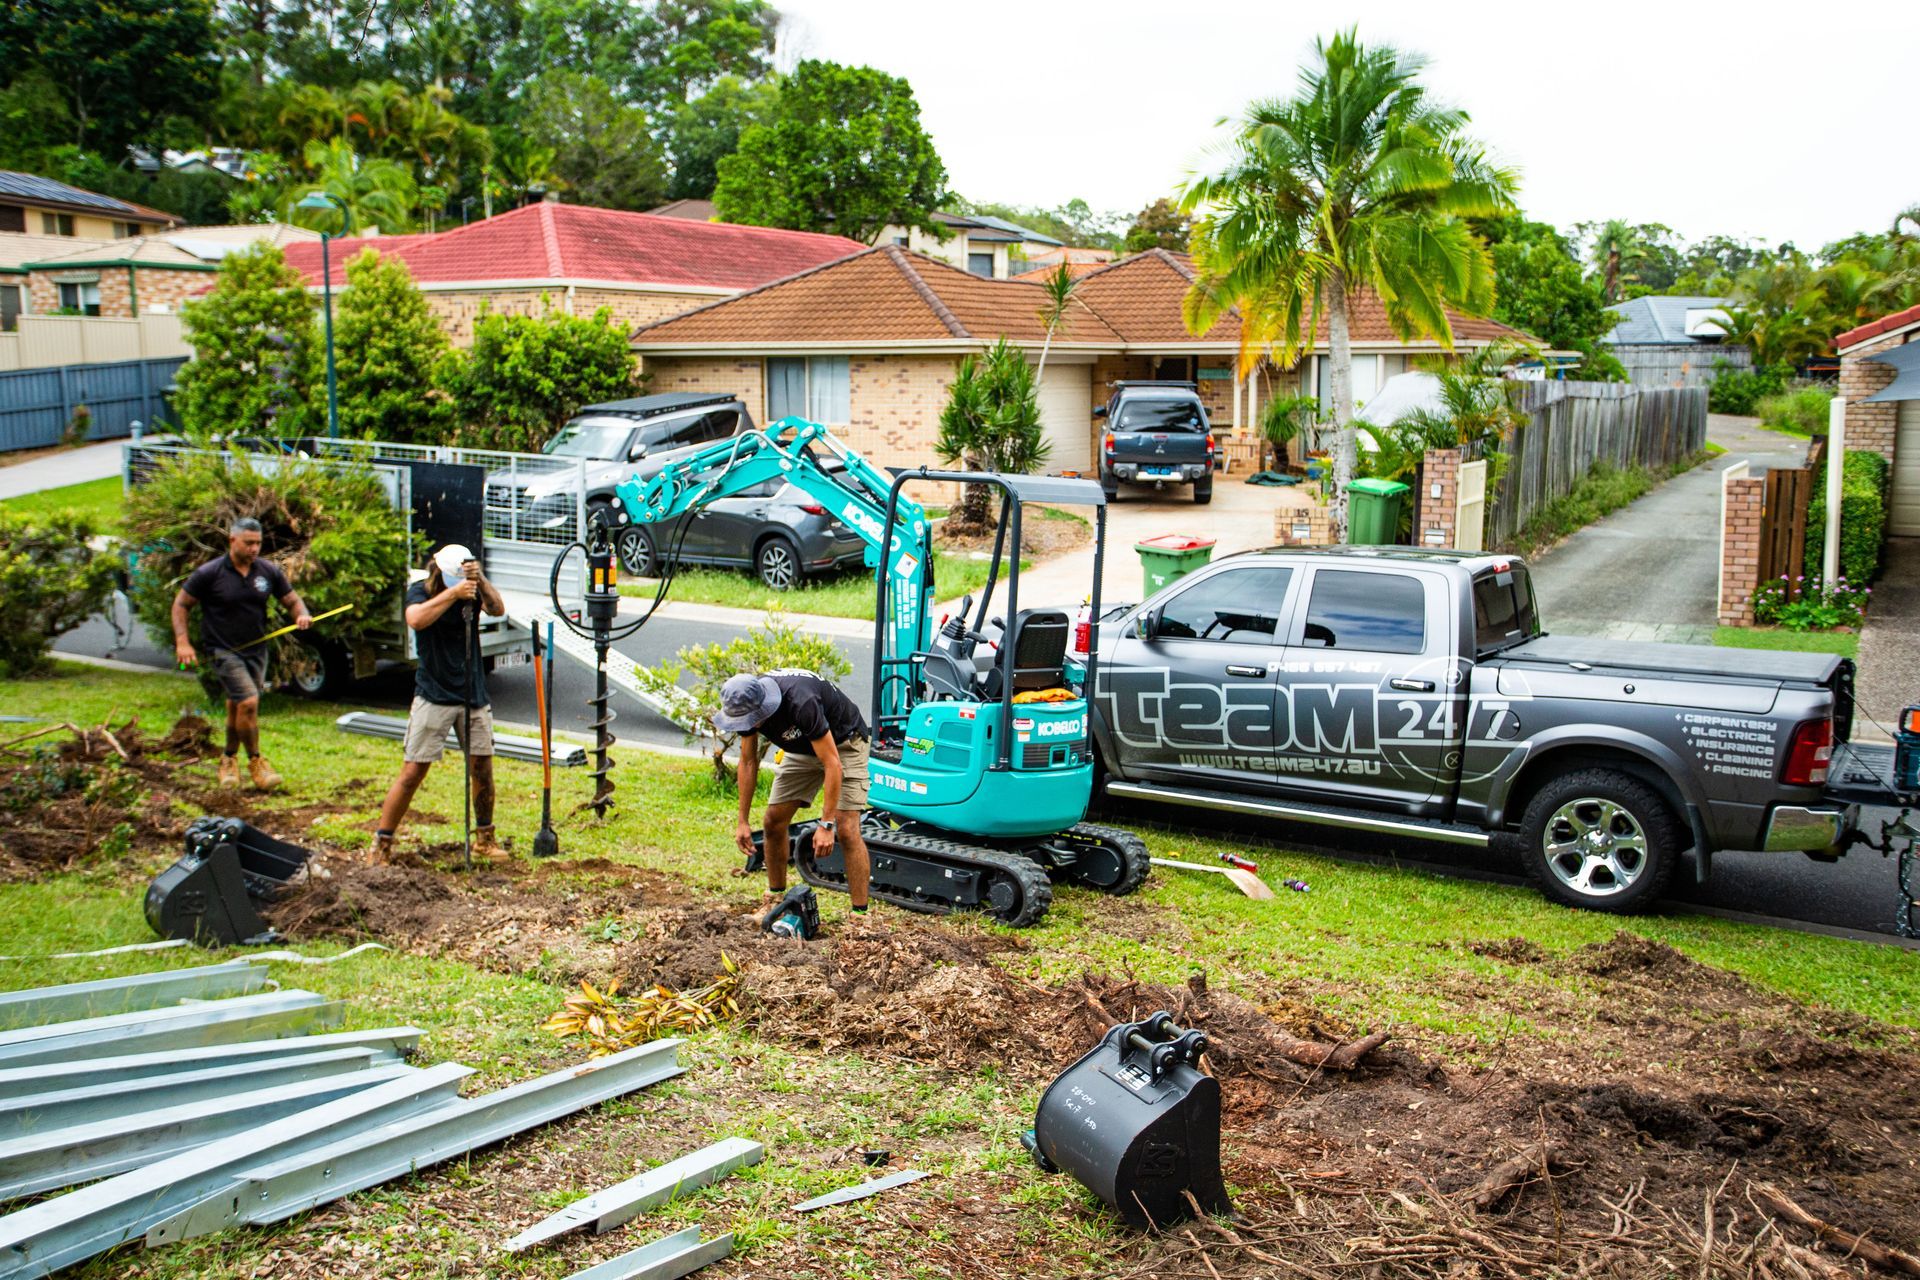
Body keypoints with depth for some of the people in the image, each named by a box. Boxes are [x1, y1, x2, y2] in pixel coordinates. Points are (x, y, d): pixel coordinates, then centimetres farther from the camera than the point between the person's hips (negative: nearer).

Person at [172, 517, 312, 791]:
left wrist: (302, 614, -15)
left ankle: (229, 759, 35)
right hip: (223, 650, -4)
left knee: (237, 707, 15)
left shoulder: (269, 571, 0)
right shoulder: (209, 573, -10)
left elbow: (292, 599, 8)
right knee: (248, 702, -17)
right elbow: (180, 603, -2)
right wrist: (182, 642, -12)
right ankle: (256, 762, -2)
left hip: (256, 650, 5)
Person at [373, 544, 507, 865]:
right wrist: (453, 593, -29)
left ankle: (485, 839, 23)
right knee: (412, 773, -6)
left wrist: (480, 580, -26)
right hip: (434, 697, -3)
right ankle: (381, 845, 2)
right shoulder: (420, 591, -4)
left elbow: (498, 609, -13)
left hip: (474, 696, 4)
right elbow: (416, 619, -24)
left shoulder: (471, 591, 4)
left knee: (483, 768, 6)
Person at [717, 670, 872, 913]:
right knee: (773, 822, 1)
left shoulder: (801, 703, -41)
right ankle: (775, 900, 18)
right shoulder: (745, 706, -19)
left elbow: (832, 764, -37)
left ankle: (860, 915, -17)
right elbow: (748, 761, -5)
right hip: (802, 747, 7)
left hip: (842, 743, -7)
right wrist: (743, 821, -5)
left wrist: (826, 825, -37)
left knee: (846, 830, -19)